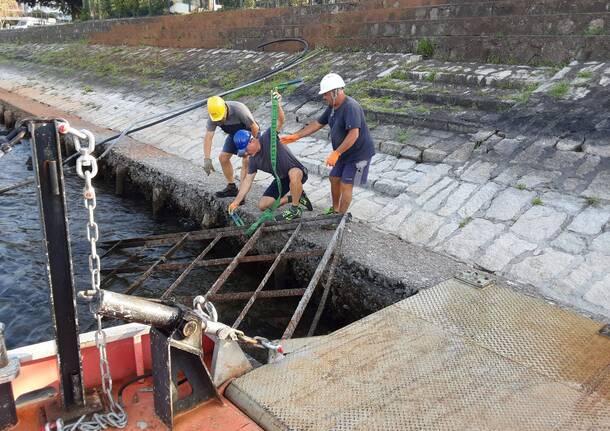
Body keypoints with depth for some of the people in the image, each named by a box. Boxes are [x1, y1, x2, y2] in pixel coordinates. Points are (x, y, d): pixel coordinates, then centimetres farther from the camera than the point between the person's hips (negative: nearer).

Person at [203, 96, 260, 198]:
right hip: (234, 134, 6)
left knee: (246, 160, -19)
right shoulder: (212, 117, -23)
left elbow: (254, 127, -31)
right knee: (223, 157, 2)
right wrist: (207, 159, -34)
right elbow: (208, 137, -25)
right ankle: (231, 187, 18)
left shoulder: (239, 109, -39)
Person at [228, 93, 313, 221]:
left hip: (297, 172, -7)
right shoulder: (253, 161, -4)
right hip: (282, 179, 7)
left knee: (293, 173, -44)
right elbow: (248, 181, 1)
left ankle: (295, 209, -22)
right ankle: (296, 197, 12)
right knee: (263, 205, -2)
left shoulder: (268, 137, -20)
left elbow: (280, 121, -34)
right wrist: (236, 202, -3)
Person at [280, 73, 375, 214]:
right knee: (334, 179, 16)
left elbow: (354, 134, -35)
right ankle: (334, 210, 35)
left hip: (359, 154, -9)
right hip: (345, 153, 9)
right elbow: (317, 124, 9)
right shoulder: (332, 107, 2)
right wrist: (295, 136, 6)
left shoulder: (351, 107, -27)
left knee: (345, 186, -4)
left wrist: (336, 153, -36)